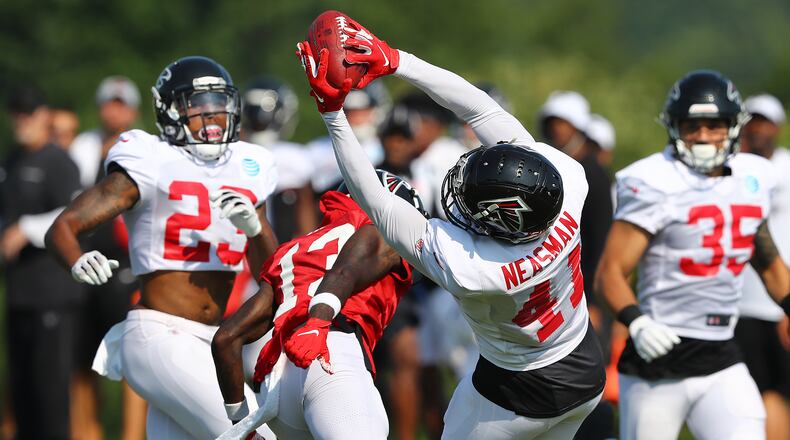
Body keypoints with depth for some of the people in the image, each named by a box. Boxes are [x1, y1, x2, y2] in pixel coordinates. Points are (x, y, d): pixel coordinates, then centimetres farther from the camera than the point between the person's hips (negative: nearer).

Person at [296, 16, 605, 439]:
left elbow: (371, 197, -29)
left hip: (520, 394, -5)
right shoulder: (565, 183, -29)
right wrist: (395, 61, -21)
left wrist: (332, 111, -27)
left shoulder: (466, 267, -39)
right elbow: (483, 109, -21)